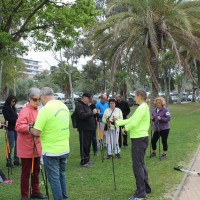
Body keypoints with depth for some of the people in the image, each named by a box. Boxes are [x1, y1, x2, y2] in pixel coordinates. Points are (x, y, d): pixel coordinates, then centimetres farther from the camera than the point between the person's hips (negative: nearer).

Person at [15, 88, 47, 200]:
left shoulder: (37, 111, 11)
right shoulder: (25, 111, -17)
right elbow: (18, 126, -29)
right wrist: (29, 127, -41)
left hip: (36, 146, 8)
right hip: (27, 148, -8)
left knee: (36, 170, 16)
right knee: (26, 172, 1)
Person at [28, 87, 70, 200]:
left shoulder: (45, 110, -18)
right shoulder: (64, 106, 5)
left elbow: (36, 132, -18)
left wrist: (30, 129, 3)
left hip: (51, 151, -7)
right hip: (65, 149, 7)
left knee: (54, 179, 6)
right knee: (62, 175, 20)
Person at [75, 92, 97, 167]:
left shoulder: (86, 105, 19)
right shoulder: (79, 106, -12)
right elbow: (82, 115, -27)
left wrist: (95, 113, 16)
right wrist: (92, 113, -28)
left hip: (89, 128, 10)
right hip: (84, 129, -10)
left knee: (88, 145, 15)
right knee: (84, 145, -5)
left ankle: (87, 159, 25)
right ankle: (83, 162, 0)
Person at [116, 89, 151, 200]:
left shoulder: (142, 108, -17)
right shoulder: (144, 107, 14)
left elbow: (134, 123, -23)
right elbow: (131, 119, 16)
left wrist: (125, 128, -4)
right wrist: (117, 122, 16)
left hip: (139, 139, -10)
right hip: (141, 138, 10)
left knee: (138, 166, -6)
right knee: (141, 164, 18)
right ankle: (146, 188, 29)